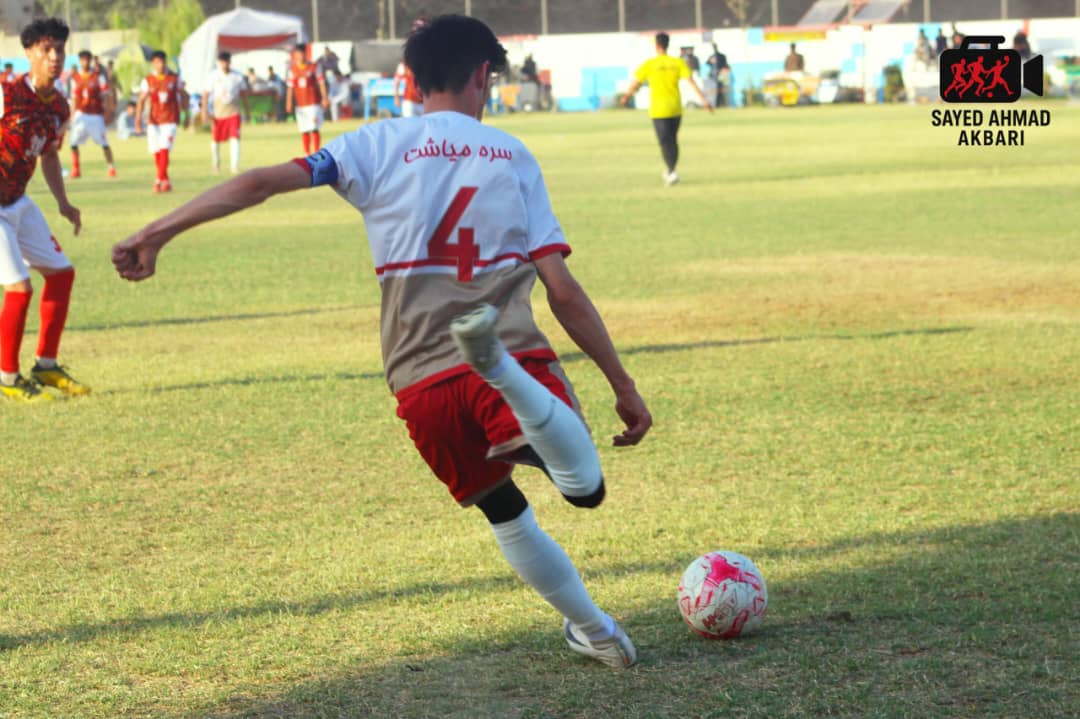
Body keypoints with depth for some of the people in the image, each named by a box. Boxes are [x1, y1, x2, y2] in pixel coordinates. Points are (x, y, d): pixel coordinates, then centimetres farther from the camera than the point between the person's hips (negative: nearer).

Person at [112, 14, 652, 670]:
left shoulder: (380, 146, 9)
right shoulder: (513, 156, 11)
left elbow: (263, 182, -4)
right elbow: (564, 290, 6)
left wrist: (157, 233, -1)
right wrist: (624, 386, 12)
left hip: (422, 382, 2)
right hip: (522, 355, -2)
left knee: (504, 511, 22)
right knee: (586, 488, -15)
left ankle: (595, 631, 24)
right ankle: (499, 364, -36)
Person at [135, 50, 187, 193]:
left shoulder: (174, 78, 2)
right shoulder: (148, 80, 3)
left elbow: (183, 96, 12)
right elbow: (141, 101, 1)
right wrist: (138, 119, -10)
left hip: (170, 120, -2)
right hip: (154, 121, 2)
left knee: (164, 149, -16)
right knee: (156, 152, 3)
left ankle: (160, 181, -17)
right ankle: (166, 181, 17)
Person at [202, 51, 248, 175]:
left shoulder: (237, 76, -1)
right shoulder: (213, 76, -5)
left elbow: (242, 94, 9)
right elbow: (206, 94, -2)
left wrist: (247, 110, 12)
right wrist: (204, 110, -9)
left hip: (233, 112, 0)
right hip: (218, 112, 0)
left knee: (235, 138, -15)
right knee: (216, 140, 10)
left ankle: (235, 165, -15)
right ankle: (215, 164, 30)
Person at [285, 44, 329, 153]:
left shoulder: (314, 67, 1)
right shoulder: (293, 69, 8)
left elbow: (321, 83, 1)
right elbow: (290, 87, 10)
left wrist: (325, 98, -5)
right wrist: (289, 102, 5)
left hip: (314, 103, -3)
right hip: (300, 104, 3)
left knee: (314, 128, -11)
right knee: (304, 130, 4)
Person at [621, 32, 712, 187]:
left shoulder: (649, 64, -7)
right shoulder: (678, 63, 0)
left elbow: (635, 83, 0)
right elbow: (691, 81, -8)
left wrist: (626, 97, 18)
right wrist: (703, 100, -8)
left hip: (659, 110, -3)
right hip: (676, 109, 3)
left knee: (665, 142, -2)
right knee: (673, 140, 18)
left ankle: (672, 172, -17)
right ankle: (670, 172, 27)